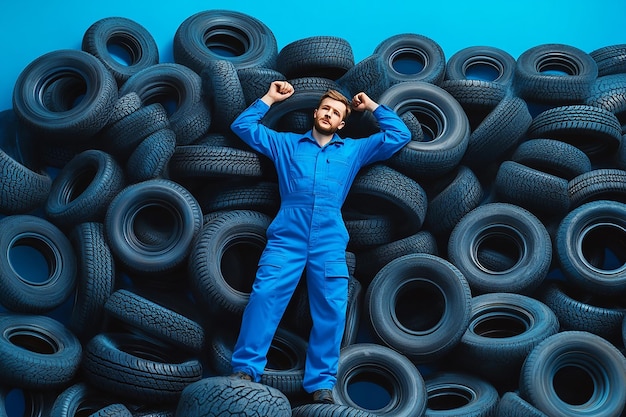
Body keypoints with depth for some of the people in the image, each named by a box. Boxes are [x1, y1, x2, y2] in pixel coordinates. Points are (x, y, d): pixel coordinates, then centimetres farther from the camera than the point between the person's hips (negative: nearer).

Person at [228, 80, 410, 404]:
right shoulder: (286, 143, 23)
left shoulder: (354, 150, 24)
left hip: (330, 241, 1)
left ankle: (321, 384, -9)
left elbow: (400, 135, 23)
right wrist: (269, 98, 26)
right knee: (265, 296, -17)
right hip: (287, 237, -1)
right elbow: (242, 126, 24)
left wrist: (373, 107, 27)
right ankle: (245, 370, -15)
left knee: (331, 310, -11)